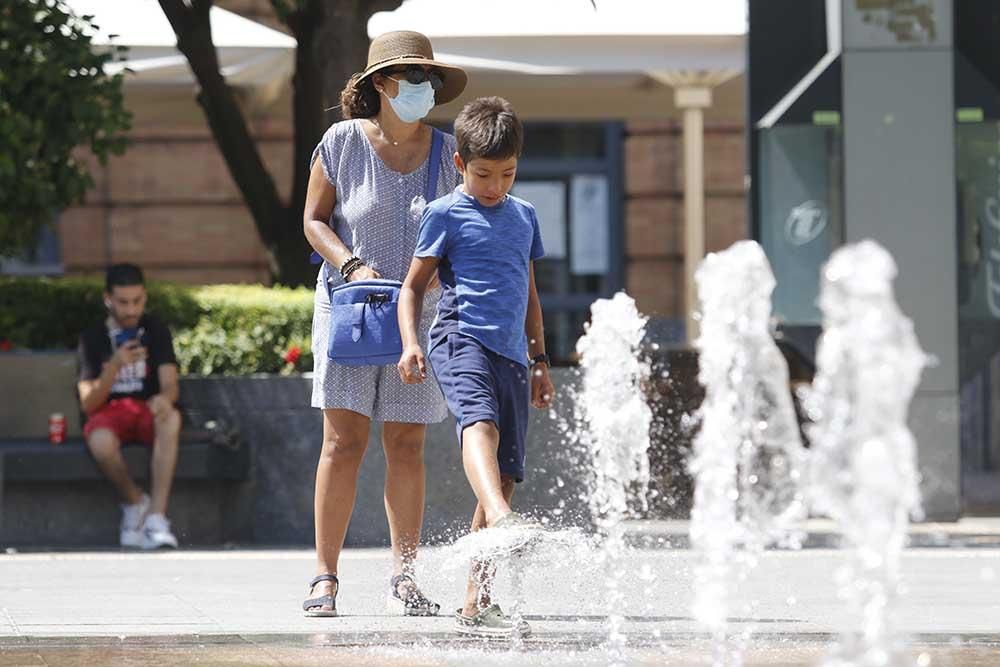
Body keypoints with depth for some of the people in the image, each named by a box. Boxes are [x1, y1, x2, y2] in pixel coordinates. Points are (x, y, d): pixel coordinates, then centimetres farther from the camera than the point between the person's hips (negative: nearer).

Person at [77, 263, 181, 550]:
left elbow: (170, 386, -6)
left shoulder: (156, 330, 3)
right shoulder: (93, 337, -2)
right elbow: (88, 404, -8)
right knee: (101, 443, -39)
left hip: (147, 409, 1)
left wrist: (164, 397, -32)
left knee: (171, 418, -37)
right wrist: (115, 365, -24)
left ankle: (156, 516, -40)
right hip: (108, 412, -1)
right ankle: (135, 501, -9)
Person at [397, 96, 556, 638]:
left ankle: (476, 604, 5)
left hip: (511, 354, 6)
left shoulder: (523, 217, 21)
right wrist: (410, 344, -9)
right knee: (479, 423, -35)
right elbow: (413, 286, 6)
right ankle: (501, 521, -63)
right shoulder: (446, 214, 4)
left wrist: (540, 360, 26)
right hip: (462, 339, -6)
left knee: (503, 477, 1)